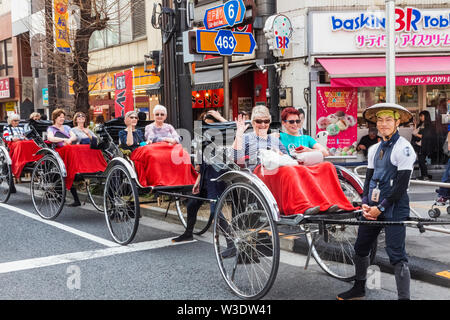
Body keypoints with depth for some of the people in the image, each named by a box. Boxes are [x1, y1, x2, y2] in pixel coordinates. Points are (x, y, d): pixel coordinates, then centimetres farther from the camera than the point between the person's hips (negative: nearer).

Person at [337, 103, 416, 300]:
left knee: (396, 254, -8)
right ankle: (359, 289, 32)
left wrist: (380, 208, -14)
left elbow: (401, 185, -14)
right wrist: (365, 203, 0)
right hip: (372, 207, 8)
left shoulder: (403, 148, -10)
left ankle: (404, 297, -1)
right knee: (361, 247, 14)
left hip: (394, 207, -7)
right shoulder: (374, 149, 13)